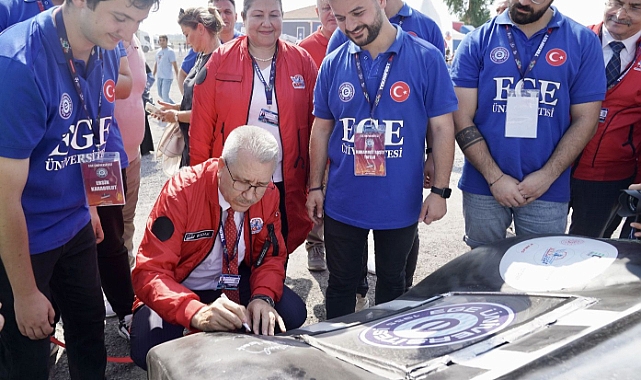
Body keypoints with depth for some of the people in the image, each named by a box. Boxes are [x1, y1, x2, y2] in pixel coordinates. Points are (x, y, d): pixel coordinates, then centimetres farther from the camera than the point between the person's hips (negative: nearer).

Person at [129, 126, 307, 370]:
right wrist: (196, 312, -51)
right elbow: (150, 272, -32)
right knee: (149, 348, -31)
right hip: (181, 289, -3)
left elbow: (272, 255, -3)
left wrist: (263, 297, -26)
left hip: (235, 284, 4)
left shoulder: (268, 194, -14)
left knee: (292, 313, -19)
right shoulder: (182, 191, -28)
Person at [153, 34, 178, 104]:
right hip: (159, 77, 8)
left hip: (167, 77, -8)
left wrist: (178, 76, -16)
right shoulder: (158, 51, 13)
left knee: (165, 95, -11)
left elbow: (174, 65, -12)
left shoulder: (170, 51, -9)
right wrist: (153, 75, 20)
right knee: (160, 94, 14)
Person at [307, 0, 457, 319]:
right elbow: (321, 129, 7)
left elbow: (442, 128, -6)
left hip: (400, 205, -1)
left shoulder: (426, 58, -9)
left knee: (392, 284, 18)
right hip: (342, 204, 2)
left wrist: (439, 191, -9)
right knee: (340, 284, 15)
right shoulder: (332, 65, -1)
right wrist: (315, 187, 6)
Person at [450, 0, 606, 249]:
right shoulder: (477, 42, -2)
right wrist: (495, 178, -11)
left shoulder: (583, 42, 0)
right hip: (483, 186, 0)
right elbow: (462, 118, -5)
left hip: (547, 191, 0)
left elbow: (585, 119, 0)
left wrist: (546, 176, -10)